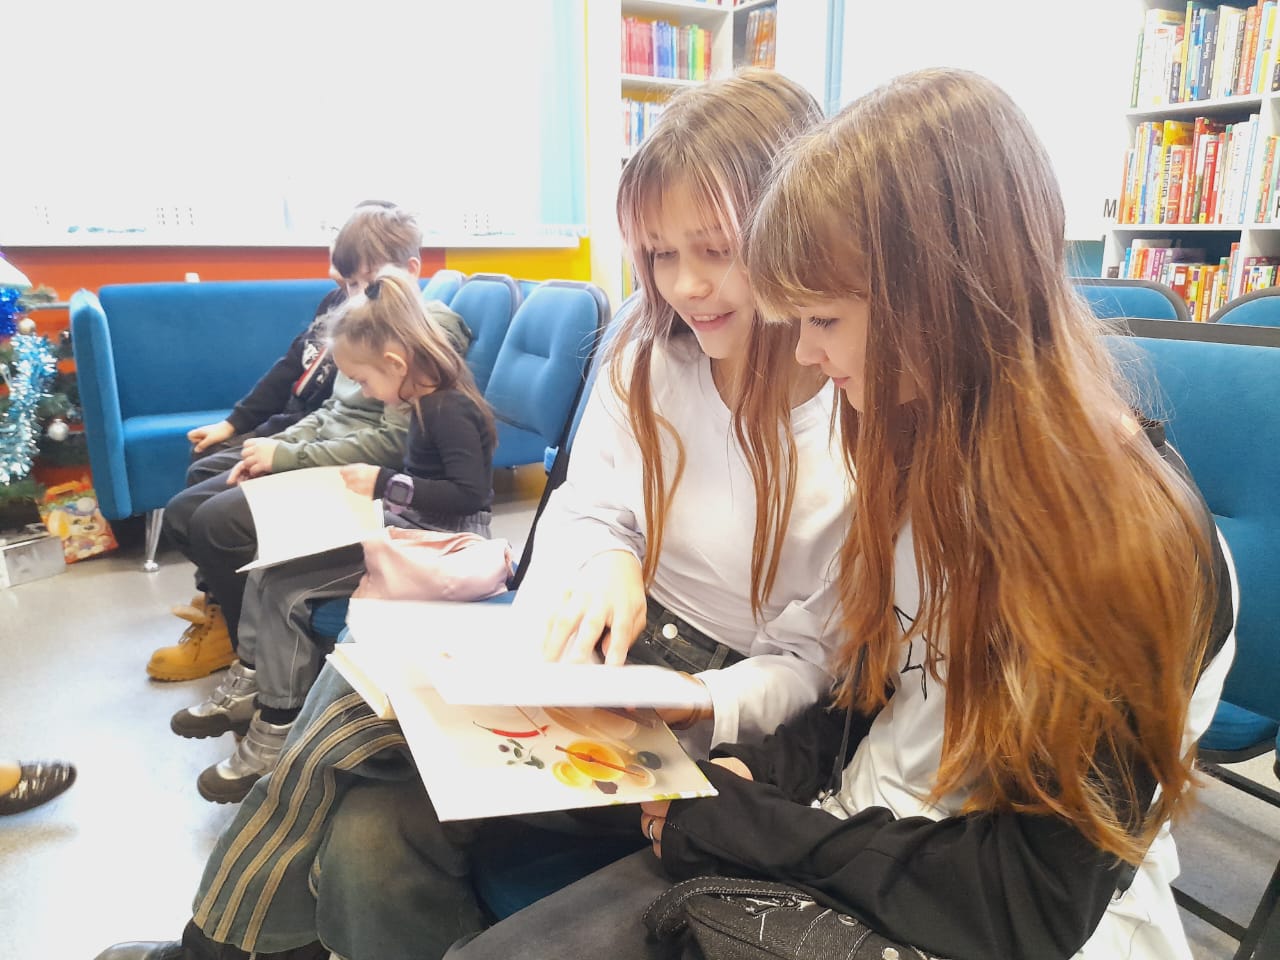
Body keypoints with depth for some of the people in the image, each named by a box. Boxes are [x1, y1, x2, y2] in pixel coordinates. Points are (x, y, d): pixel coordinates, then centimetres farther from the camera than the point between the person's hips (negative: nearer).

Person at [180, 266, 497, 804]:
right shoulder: (427, 403, 8)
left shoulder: (449, 409, -19)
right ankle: (248, 692, 17)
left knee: (284, 588, -15)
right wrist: (372, 483, 3)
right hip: (404, 528, 10)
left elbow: (469, 494, -28)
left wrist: (385, 483, -23)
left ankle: (277, 736, -1)